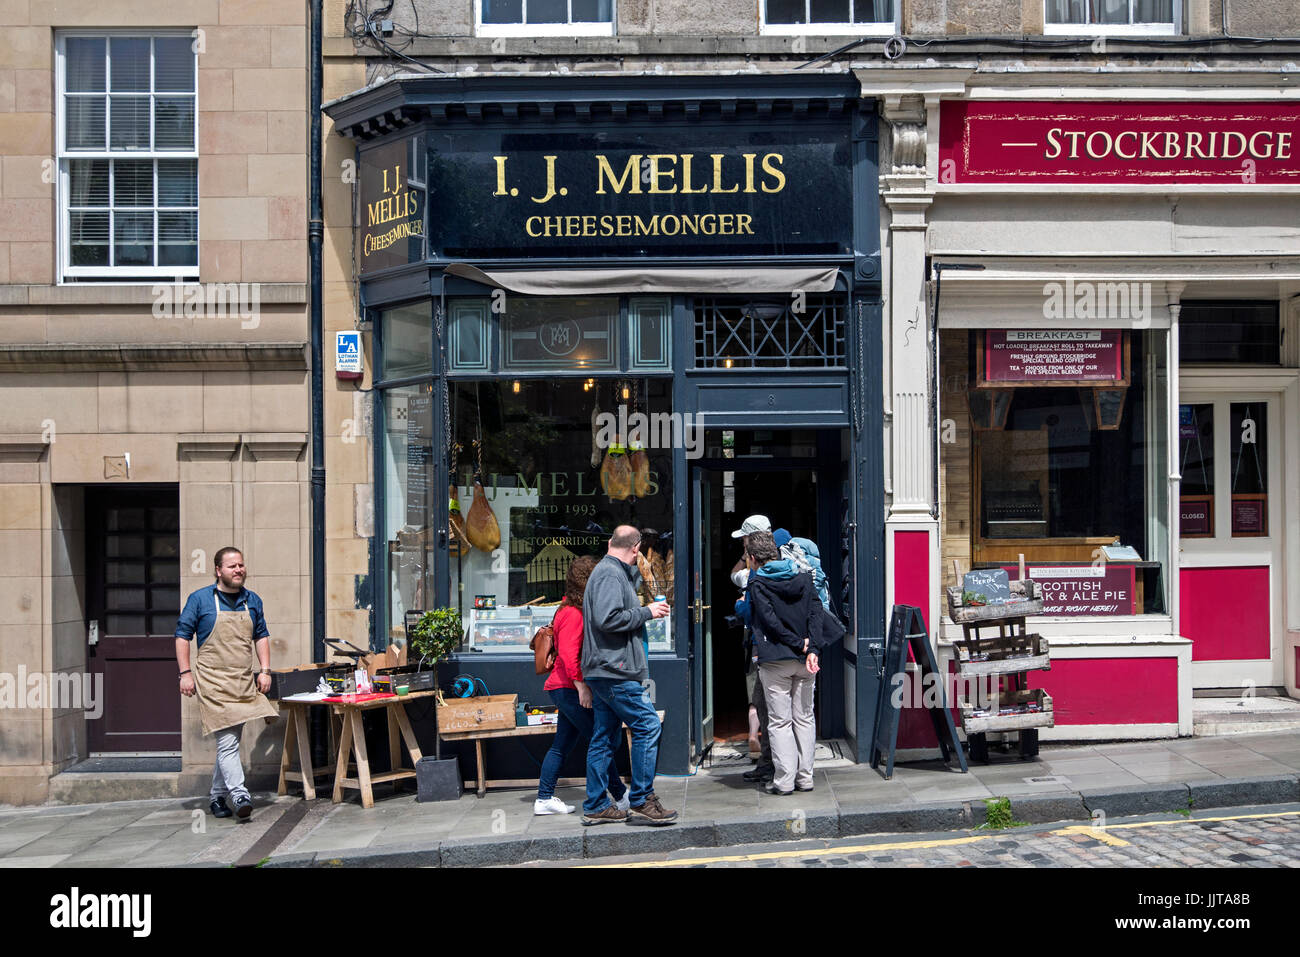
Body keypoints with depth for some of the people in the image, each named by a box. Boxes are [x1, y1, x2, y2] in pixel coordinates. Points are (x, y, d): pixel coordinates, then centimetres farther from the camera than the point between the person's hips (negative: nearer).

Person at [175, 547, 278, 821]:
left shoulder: (252, 601, 11)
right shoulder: (199, 599, -1)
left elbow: (261, 636, 18)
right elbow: (182, 635, 2)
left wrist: (265, 670, 8)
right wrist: (185, 673, -6)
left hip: (244, 682, 5)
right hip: (212, 682, -5)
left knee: (230, 741, 10)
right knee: (227, 741, -12)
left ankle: (217, 796, 22)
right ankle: (240, 795, -14)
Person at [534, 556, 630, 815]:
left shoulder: (578, 610, 16)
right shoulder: (573, 613, -15)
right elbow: (568, 654, -22)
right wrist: (581, 686, -23)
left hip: (565, 689, 10)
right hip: (569, 689, -10)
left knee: (562, 745, 11)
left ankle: (544, 799, 14)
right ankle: (621, 797, 2)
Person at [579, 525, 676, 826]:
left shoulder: (607, 571, 19)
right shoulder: (610, 574, -13)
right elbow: (608, 619, -24)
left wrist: (636, 570, 31)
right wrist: (647, 612, -13)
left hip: (603, 672, 11)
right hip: (614, 670, -11)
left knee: (604, 737, 12)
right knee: (647, 726, -7)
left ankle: (596, 806, 16)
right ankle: (641, 802, -3)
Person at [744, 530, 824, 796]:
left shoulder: (757, 583, -4)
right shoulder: (803, 577, 8)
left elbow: (769, 620, -14)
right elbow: (816, 612, -2)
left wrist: (798, 643, -9)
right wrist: (811, 649, -8)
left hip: (775, 661, -4)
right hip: (804, 662, 4)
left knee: (780, 722, 1)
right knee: (804, 719, 12)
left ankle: (784, 780, 1)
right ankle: (805, 777, 14)